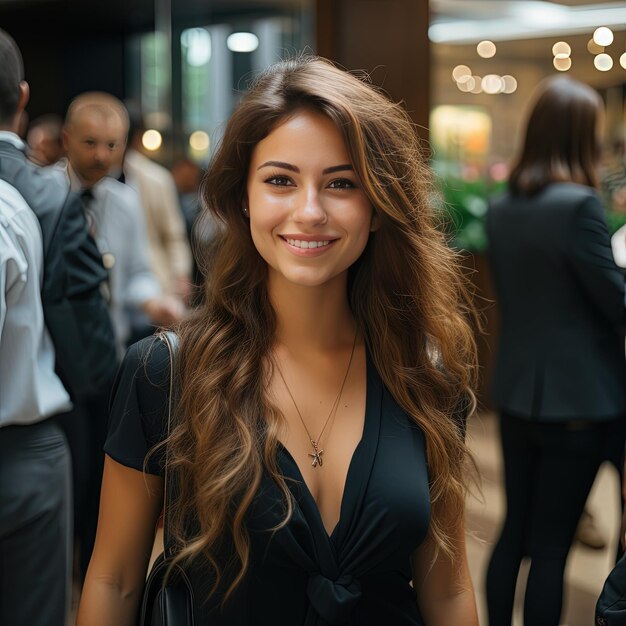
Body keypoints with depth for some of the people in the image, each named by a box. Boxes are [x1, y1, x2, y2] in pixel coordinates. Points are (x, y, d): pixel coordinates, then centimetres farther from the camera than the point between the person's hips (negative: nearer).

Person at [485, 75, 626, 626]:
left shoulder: (501, 208, 5)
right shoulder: (580, 204, -18)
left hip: (515, 393, 7)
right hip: (577, 399, -7)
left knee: (514, 533, 17)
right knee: (551, 546, 4)